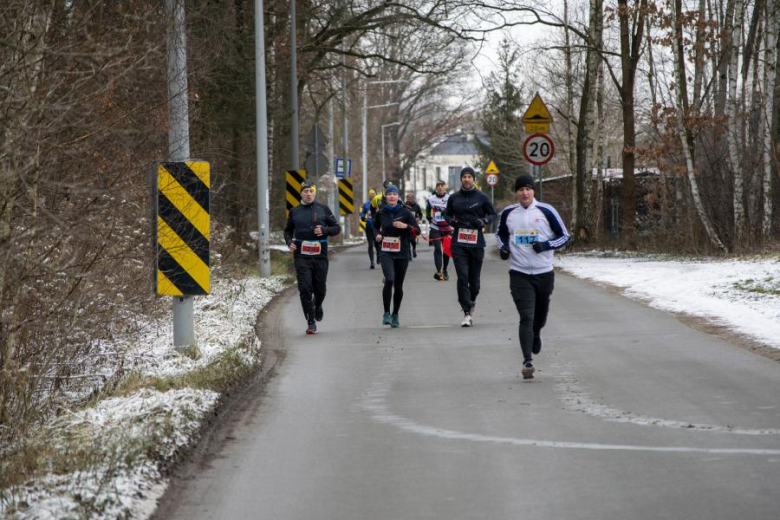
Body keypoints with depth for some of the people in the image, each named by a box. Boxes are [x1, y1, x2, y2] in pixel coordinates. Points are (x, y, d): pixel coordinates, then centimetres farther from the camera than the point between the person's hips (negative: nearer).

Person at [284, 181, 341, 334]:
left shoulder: (323, 209, 5)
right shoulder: (295, 212, 8)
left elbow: (337, 228, 8)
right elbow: (288, 230, 19)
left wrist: (325, 230, -12)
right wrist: (289, 242, -1)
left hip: (320, 255, 0)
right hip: (302, 256, 0)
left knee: (320, 288, 7)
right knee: (304, 288, -10)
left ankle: (318, 305, 42)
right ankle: (311, 322, -4)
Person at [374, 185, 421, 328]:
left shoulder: (405, 212, 1)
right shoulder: (381, 213, 5)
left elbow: (417, 230, 0)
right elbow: (375, 227, 24)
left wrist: (405, 226, -16)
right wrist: (377, 235, 4)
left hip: (402, 253, 1)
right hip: (386, 252, -1)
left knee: (398, 285, 7)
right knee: (389, 279, -23)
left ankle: (395, 315, 26)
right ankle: (386, 313, -14)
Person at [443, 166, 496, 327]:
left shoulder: (481, 197, 4)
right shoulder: (454, 198, 8)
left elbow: (493, 214, 11)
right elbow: (447, 214, 20)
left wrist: (484, 221, -9)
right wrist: (452, 221, -2)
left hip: (477, 243, 0)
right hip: (458, 243, 0)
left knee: (474, 278, 7)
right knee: (462, 277, -10)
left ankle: (472, 301, 36)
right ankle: (467, 313, -10)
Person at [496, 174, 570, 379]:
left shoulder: (546, 211, -4)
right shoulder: (508, 213, 2)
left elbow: (564, 237, 1)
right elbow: (501, 234, 20)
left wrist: (546, 245, -16)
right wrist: (503, 247, -1)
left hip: (544, 273, 1)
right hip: (519, 274, -1)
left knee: (541, 314, 17)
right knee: (526, 317, -12)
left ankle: (536, 334, 52)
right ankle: (527, 361, -15)